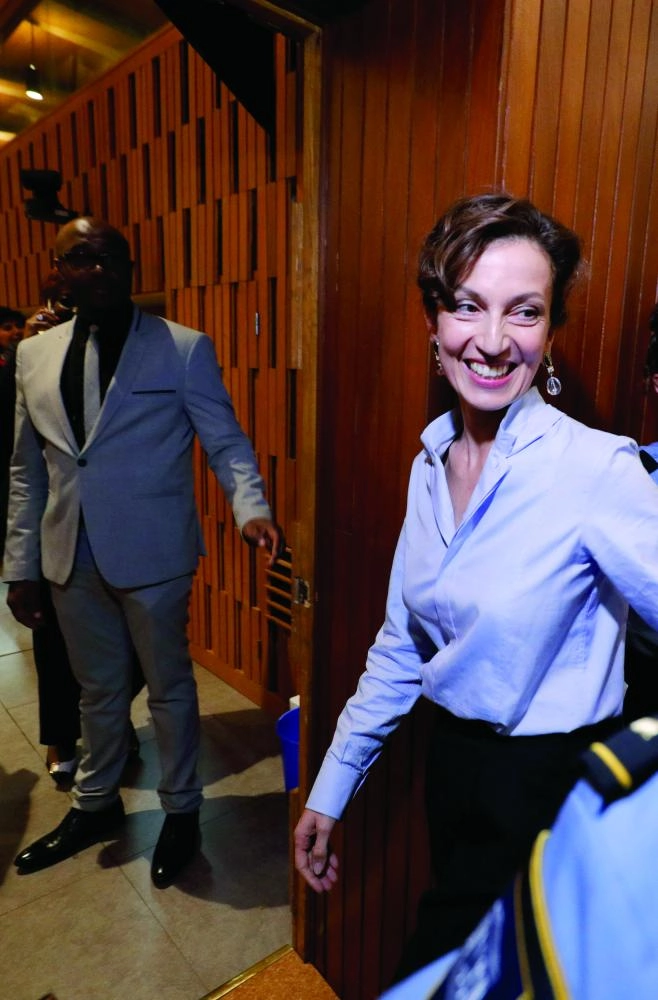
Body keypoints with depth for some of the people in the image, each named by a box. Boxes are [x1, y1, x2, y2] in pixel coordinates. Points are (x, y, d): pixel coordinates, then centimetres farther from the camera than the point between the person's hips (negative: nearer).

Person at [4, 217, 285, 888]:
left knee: (168, 685, 12)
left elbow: (225, 441, -8)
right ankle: (95, 804, 45)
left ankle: (180, 810, 35)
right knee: (98, 689, 21)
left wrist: (250, 508, -27)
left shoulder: (184, 349, -6)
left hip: (152, 553, -4)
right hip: (71, 557, 5)